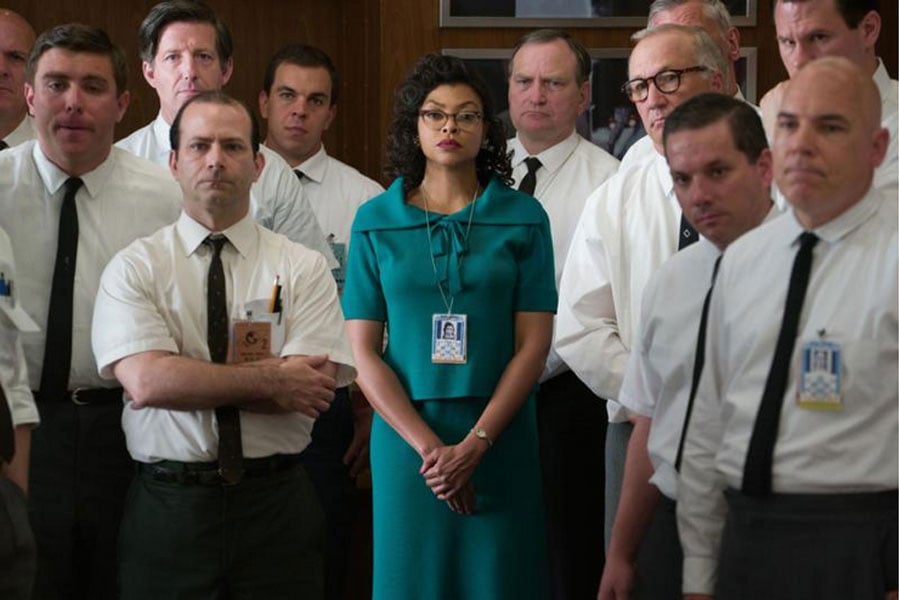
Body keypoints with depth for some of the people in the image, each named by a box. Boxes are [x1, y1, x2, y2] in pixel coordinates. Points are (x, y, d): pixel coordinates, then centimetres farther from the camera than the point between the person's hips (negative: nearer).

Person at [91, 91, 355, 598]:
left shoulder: (305, 269, 3)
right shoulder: (134, 269, 1)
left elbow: (315, 387, -10)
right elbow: (145, 381, -14)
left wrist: (187, 381, -12)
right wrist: (273, 380, -14)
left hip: (277, 504, 1)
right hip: (169, 509, 0)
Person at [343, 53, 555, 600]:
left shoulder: (523, 218, 1)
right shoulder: (375, 222, 3)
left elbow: (533, 345, -3)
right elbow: (365, 353, -1)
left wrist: (474, 445, -13)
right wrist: (428, 446, -12)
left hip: (500, 434, 0)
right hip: (406, 431, 1)